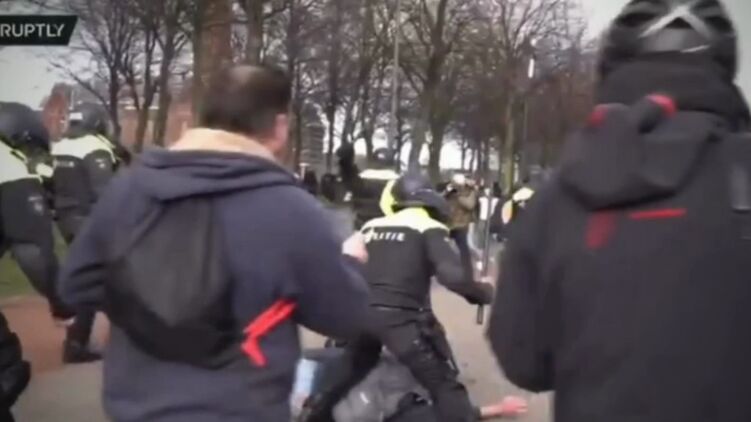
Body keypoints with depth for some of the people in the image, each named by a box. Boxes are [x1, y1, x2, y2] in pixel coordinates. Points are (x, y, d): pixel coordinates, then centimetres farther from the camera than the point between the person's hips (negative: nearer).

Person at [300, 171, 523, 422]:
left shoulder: (371, 226, 15)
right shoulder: (429, 228, -1)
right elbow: (452, 275, -15)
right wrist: (485, 293, -3)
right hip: (402, 317, -6)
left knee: (351, 368, 32)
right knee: (445, 386, 2)